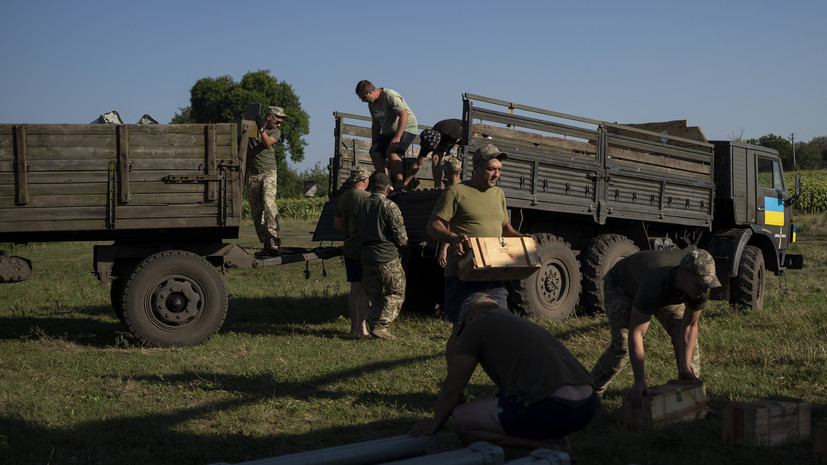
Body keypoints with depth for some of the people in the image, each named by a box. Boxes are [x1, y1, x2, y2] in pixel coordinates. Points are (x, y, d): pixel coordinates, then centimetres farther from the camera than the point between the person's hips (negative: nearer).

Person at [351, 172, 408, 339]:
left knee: (373, 296, 16)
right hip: (388, 258, -5)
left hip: (367, 258, 6)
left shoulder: (360, 205, 6)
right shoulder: (389, 206, -11)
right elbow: (399, 233, -13)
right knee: (395, 294, 5)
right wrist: (403, 242, 9)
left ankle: (373, 326, 13)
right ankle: (381, 326, -4)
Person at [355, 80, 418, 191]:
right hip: (388, 132, 9)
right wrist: (374, 145, 9)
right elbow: (375, 124, 15)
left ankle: (400, 185, -27)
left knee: (391, 152, -29)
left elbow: (404, 115, -27)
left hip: (406, 129, -9)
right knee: (375, 152, -10)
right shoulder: (371, 103, 7)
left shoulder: (390, 96, -21)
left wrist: (397, 137, -33)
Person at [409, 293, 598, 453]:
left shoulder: (477, 325, 9)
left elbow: (452, 388, 10)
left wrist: (434, 424, 26)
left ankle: (544, 444, 2)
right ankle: (555, 438, 13)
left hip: (550, 410, -8)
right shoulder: (529, 327, 31)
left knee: (461, 420, 8)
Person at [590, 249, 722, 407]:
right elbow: (636, 333, -47)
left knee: (686, 336, -3)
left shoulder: (701, 286, -31)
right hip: (621, 287, -6)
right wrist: (640, 381, -50)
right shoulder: (655, 284, -49)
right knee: (622, 344, -22)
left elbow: (690, 326, -18)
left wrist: (685, 368, -27)